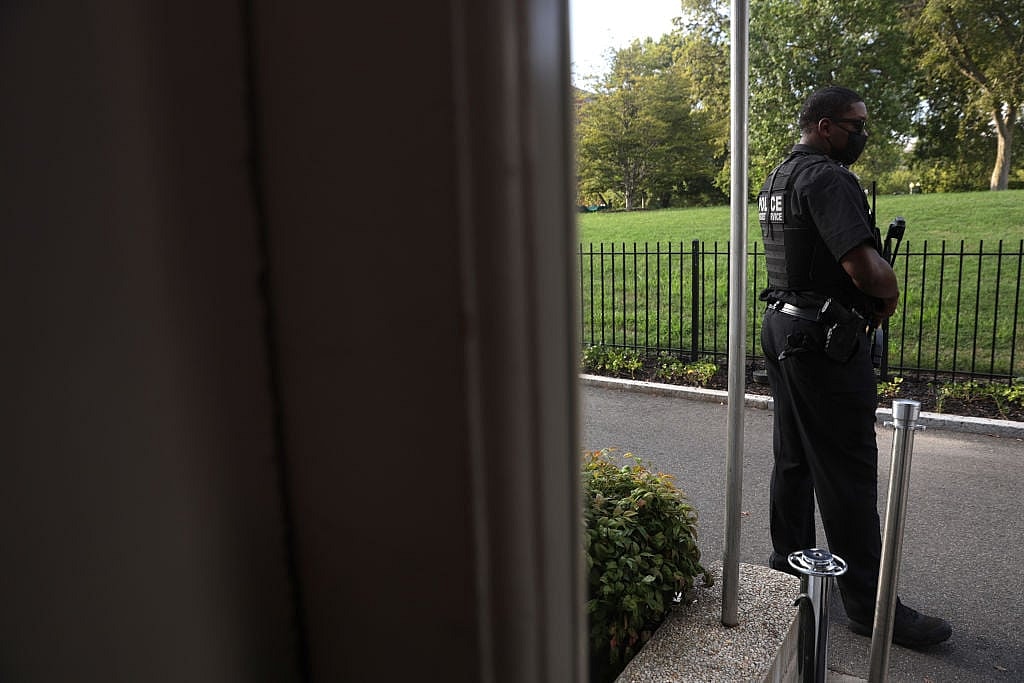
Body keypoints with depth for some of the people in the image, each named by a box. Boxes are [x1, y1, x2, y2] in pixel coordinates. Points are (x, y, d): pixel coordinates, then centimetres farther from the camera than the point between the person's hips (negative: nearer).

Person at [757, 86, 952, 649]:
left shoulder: (778, 178, 15)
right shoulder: (827, 177, -16)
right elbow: (863, 266, -28)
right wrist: (890, 292, -6)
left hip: (783, 326, 10)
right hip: (825, 341, -10)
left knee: (793, 454, 18)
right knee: (847, 467, -3)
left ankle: (789, 555, 31)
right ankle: (869, 603, 7)